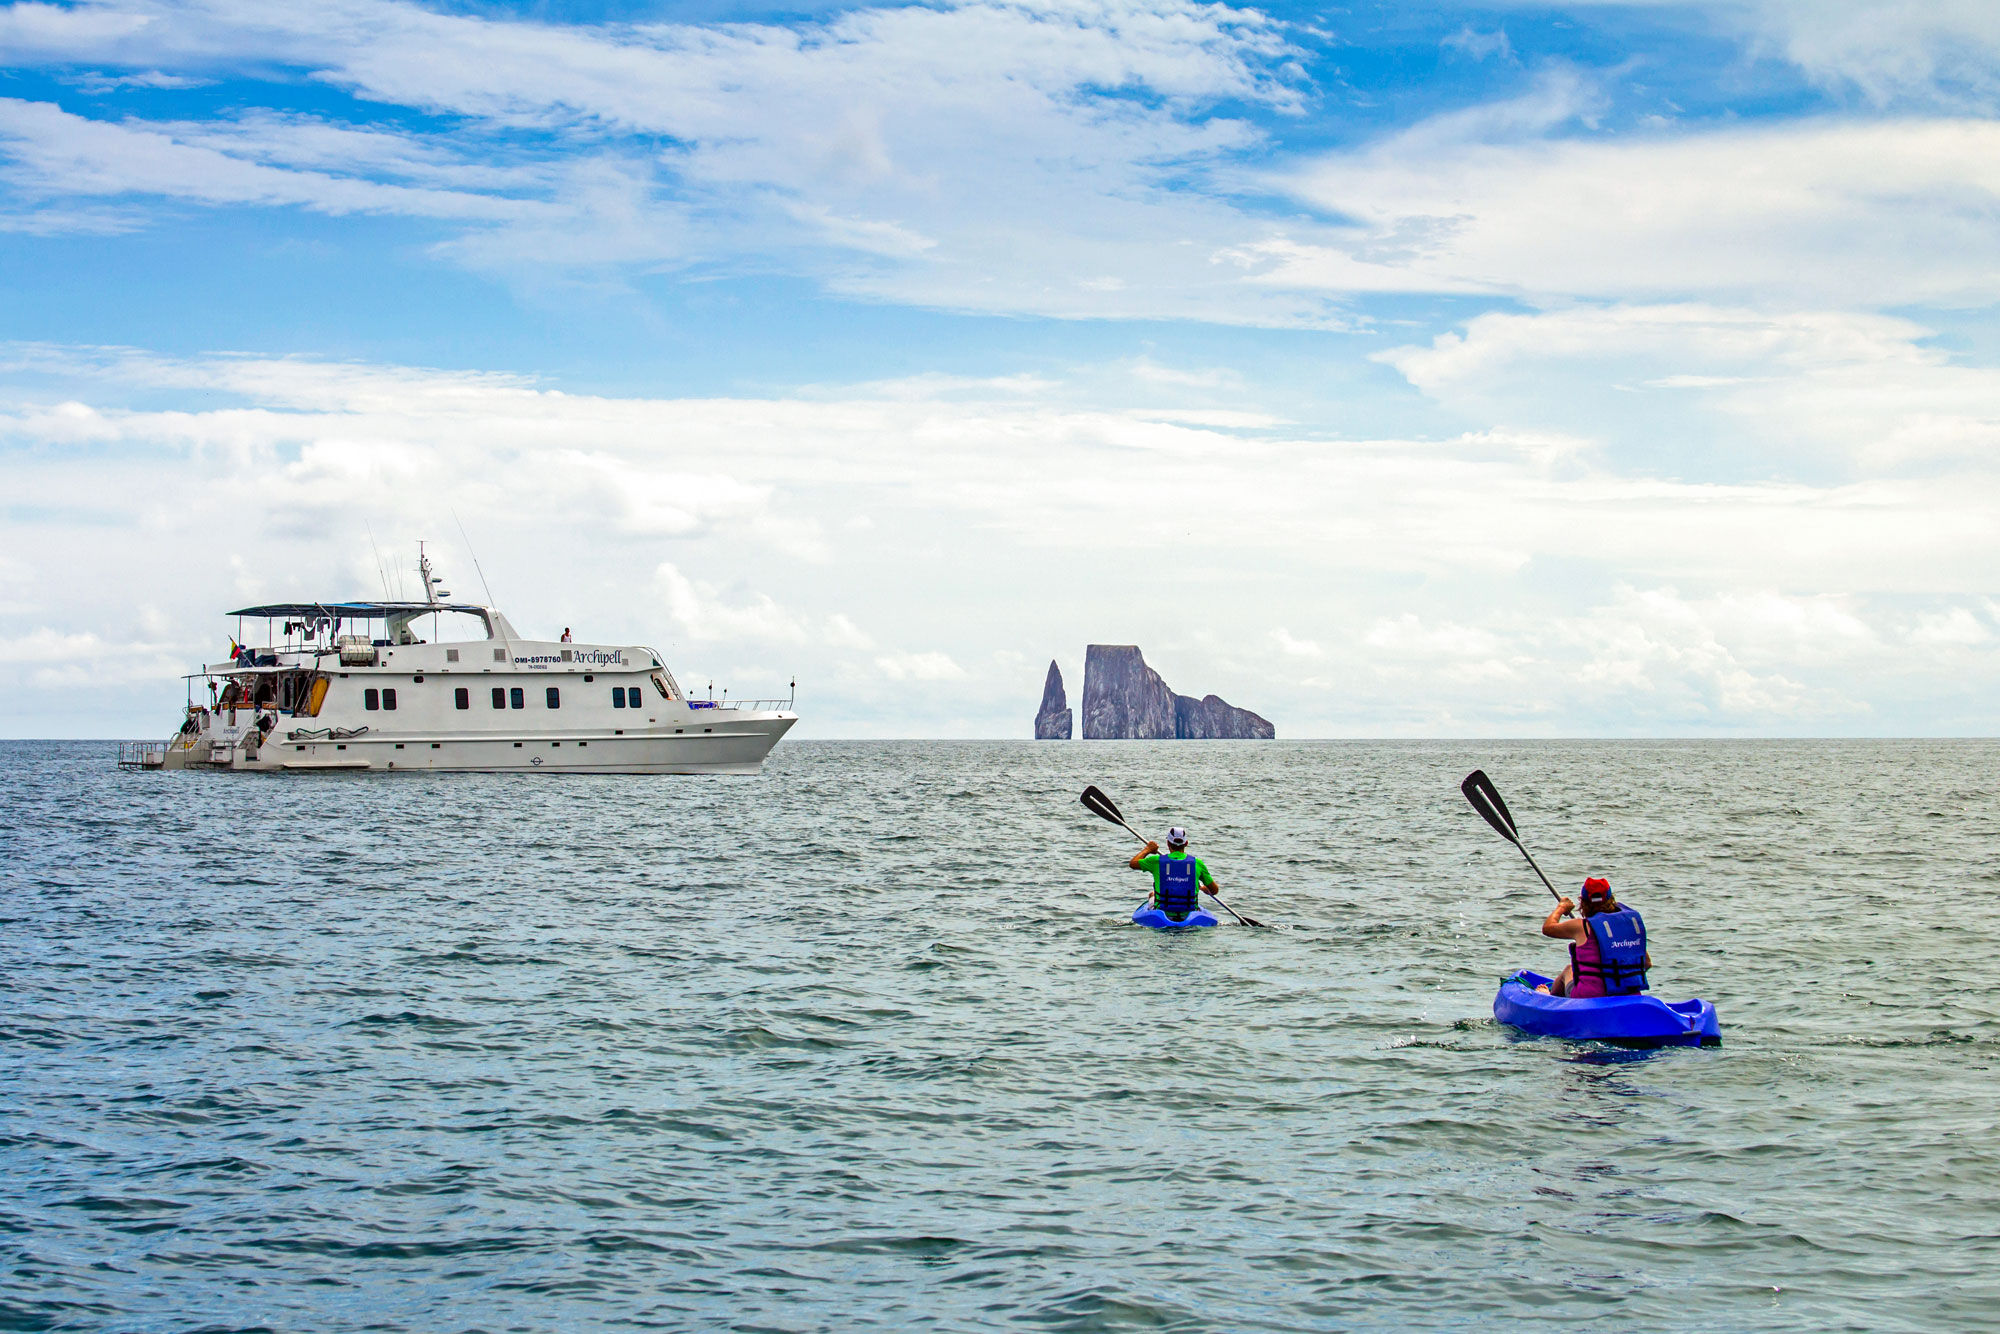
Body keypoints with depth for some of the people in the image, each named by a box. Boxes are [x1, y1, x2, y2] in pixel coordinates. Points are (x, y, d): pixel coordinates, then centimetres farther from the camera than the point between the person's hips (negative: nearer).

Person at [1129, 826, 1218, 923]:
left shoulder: (1157, 861, -9)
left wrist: (1147, 849, 23)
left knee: (1152, 894, 33)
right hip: (1189, 916, 1)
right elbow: (1214, 890, 2)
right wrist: (1204, 888, 25)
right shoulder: (1197, 863, -7)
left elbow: (1132, 864, 7)